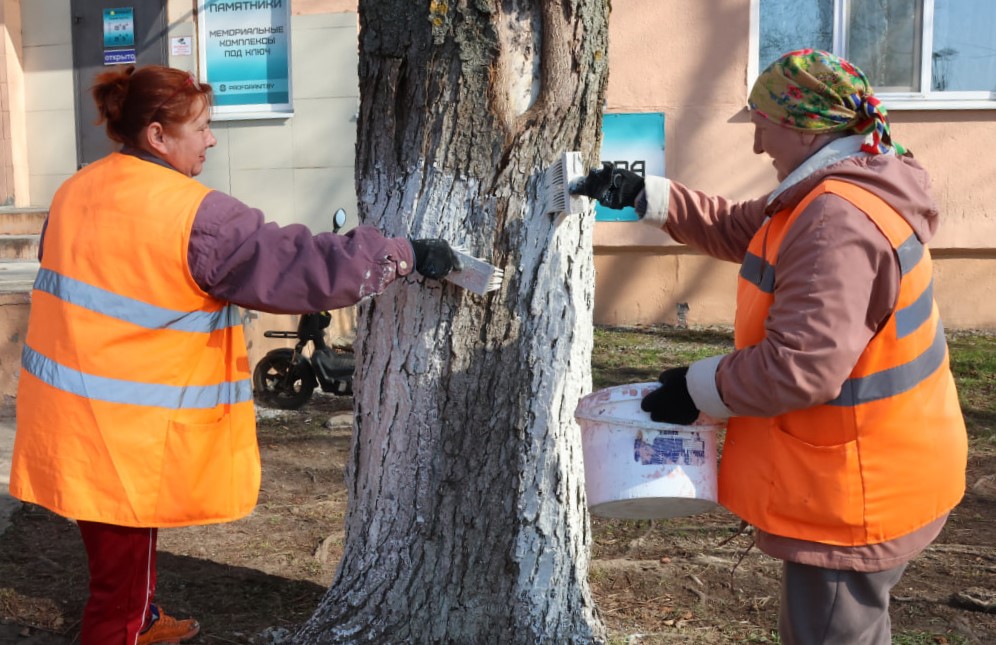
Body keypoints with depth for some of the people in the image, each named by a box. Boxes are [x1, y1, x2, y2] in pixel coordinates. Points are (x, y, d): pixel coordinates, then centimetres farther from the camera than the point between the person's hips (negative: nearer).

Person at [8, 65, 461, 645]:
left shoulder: (77, 192, 6)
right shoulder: (195, 215, -20)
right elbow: (307, 268, -21)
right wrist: (407, 254, -13)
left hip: (67, 411, 9)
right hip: (124, 430, -9)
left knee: (123, 551, 28)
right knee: (122, 570, 7)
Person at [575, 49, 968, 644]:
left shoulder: (838, 223, -28)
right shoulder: (837, 198, 7)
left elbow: (799, 367, -32)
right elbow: (738, 229, 17)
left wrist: (700, 389, -18)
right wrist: (644, 195, 11)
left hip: (858, 491, -11)